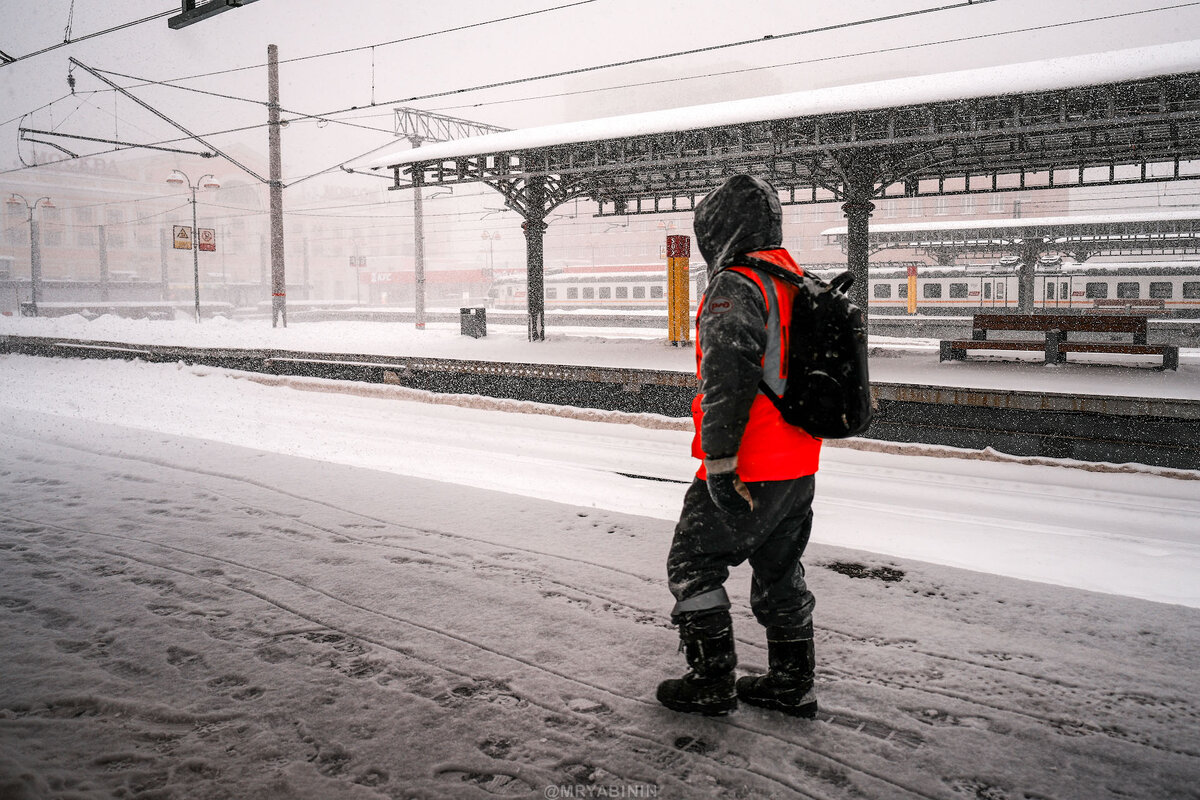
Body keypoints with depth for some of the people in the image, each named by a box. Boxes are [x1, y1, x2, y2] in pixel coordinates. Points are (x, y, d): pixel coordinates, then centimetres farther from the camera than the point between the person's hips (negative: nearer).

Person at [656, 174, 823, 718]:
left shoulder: (735, 288, -16)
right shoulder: (800, 286, 13)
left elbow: (727, 378, -27)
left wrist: (720, 462, -24)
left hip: (746, 472, -9)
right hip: (799, 468, 9)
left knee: (693, 565, 6)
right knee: (780, 571, 19)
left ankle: (712, 682, 13)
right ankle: (792, 683, 28)